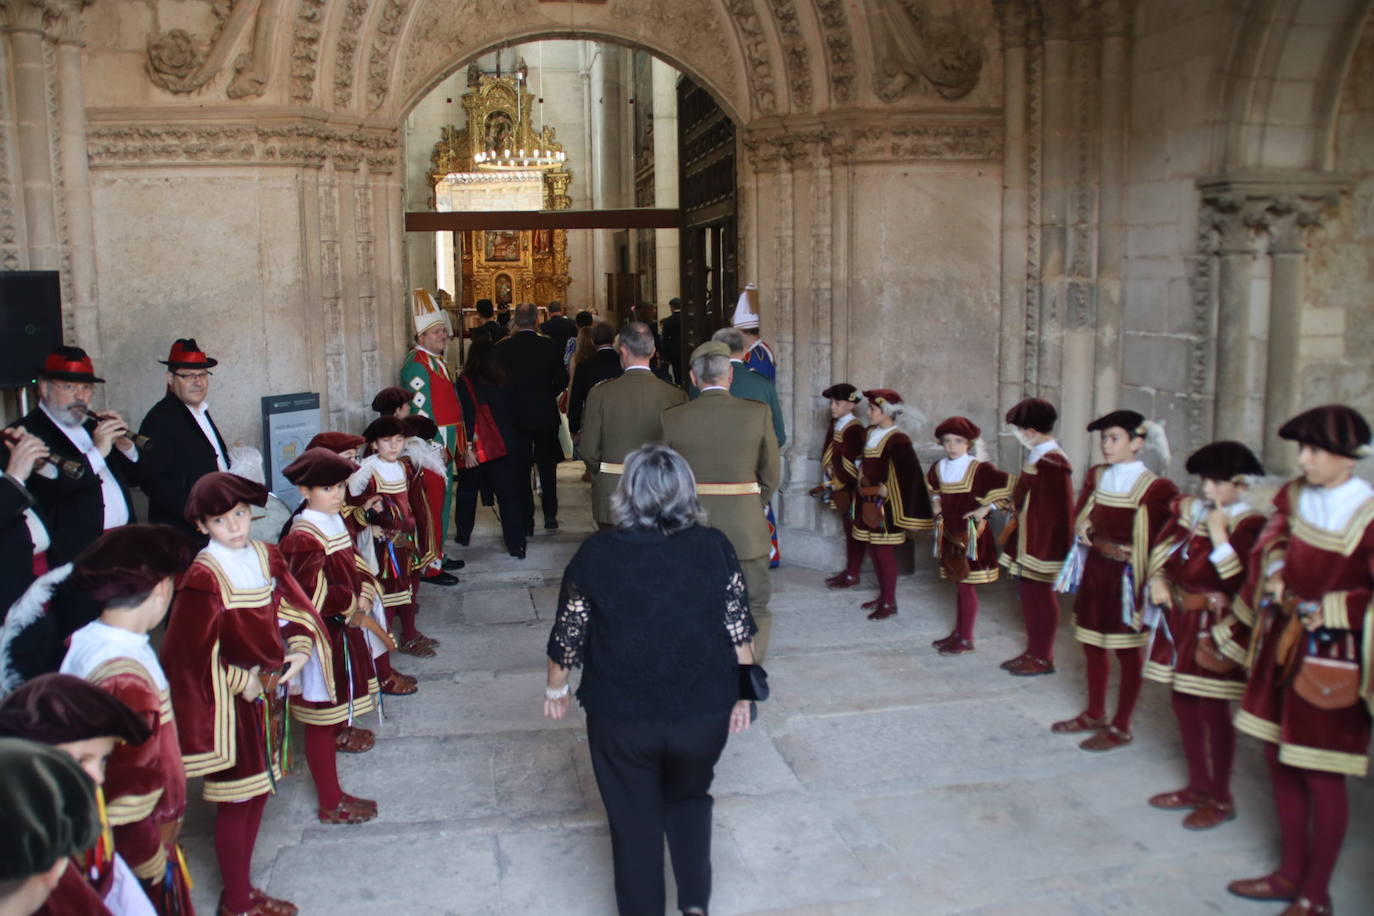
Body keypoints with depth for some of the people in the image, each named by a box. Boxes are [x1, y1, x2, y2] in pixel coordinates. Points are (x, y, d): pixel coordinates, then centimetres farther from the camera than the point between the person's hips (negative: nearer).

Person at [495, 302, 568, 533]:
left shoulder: (502, 348, -10)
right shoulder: (549, 346, -8)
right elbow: (562, 381, -3)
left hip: (515, 418, -1)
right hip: (545, 415, 1)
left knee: (520, 470, 6)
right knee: (547, 467, 16)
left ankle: (525, 522, 7)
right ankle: (550, 516, 19)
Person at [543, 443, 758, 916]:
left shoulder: (596, 553, -10)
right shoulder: (715, 547, -9)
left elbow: (568, 634, -3)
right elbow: (739, 634, -5)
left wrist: (556, 687, 13)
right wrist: (742, 694, 8)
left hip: (621, 716, -1)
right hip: (704, 712, 1)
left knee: (634, 820, 18)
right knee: (690, 797, 28)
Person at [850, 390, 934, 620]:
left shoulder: (898, 439, -16)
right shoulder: (870, 433, 9)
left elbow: (909, 474, -22)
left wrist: (886, 490, -20)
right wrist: (863, 481, 11)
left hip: (885, 504, -8)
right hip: (869, 502, 8)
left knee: (884, 551, -1)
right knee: (873, 550, 14)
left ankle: (890, 602, 9)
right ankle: (883, 595, 26)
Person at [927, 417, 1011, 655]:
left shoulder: (979, 468, -14)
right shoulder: (939, 468, 5)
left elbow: (1007, 485, -18)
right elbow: (932, 488, 26)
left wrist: (986, 508, -17)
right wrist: (936, 506, 9)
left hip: (971, 534, -6)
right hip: (950, 533, 6)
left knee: (966, 584, -1)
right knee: (959, 583, 16)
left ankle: (966, 640, 9)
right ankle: (958, 632, 26)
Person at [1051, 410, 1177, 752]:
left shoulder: (1153, 488, -12)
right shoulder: (1096, 476, 7)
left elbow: (1154, 542, -11)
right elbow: (1079, 519, 12)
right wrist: (1085, 531, -8)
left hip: (1126, 579, -6)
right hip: (1094, 572, 6)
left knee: (1128, 652, 5)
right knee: (1093, 646, 16)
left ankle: (1121, 727, 16)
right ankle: (1095, 714, 31)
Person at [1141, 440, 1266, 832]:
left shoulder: (1250, 525, -13)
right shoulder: (1192, 510, 7)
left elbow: (1240, 580, -21)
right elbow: (1163, 549, 16)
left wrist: (1219, 536, -22)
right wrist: (1158, 579, -1)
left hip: (1215, 628, -7)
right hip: (1180, 619, 7)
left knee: (1214, 712, 3)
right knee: (1184, 704, 15)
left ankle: (1221, 800, 19)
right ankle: (1198, 787, 31)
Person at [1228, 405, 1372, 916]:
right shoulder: (1294, 495, 2)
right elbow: (1269, 545, 14)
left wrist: (1326, 609, -17)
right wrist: (1274, 578, -4)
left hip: (1331, 658, -6)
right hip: (1280, 643, 7)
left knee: (1321, 776, 4)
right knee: (1280, 759, 16)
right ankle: (1292, 873, 33)